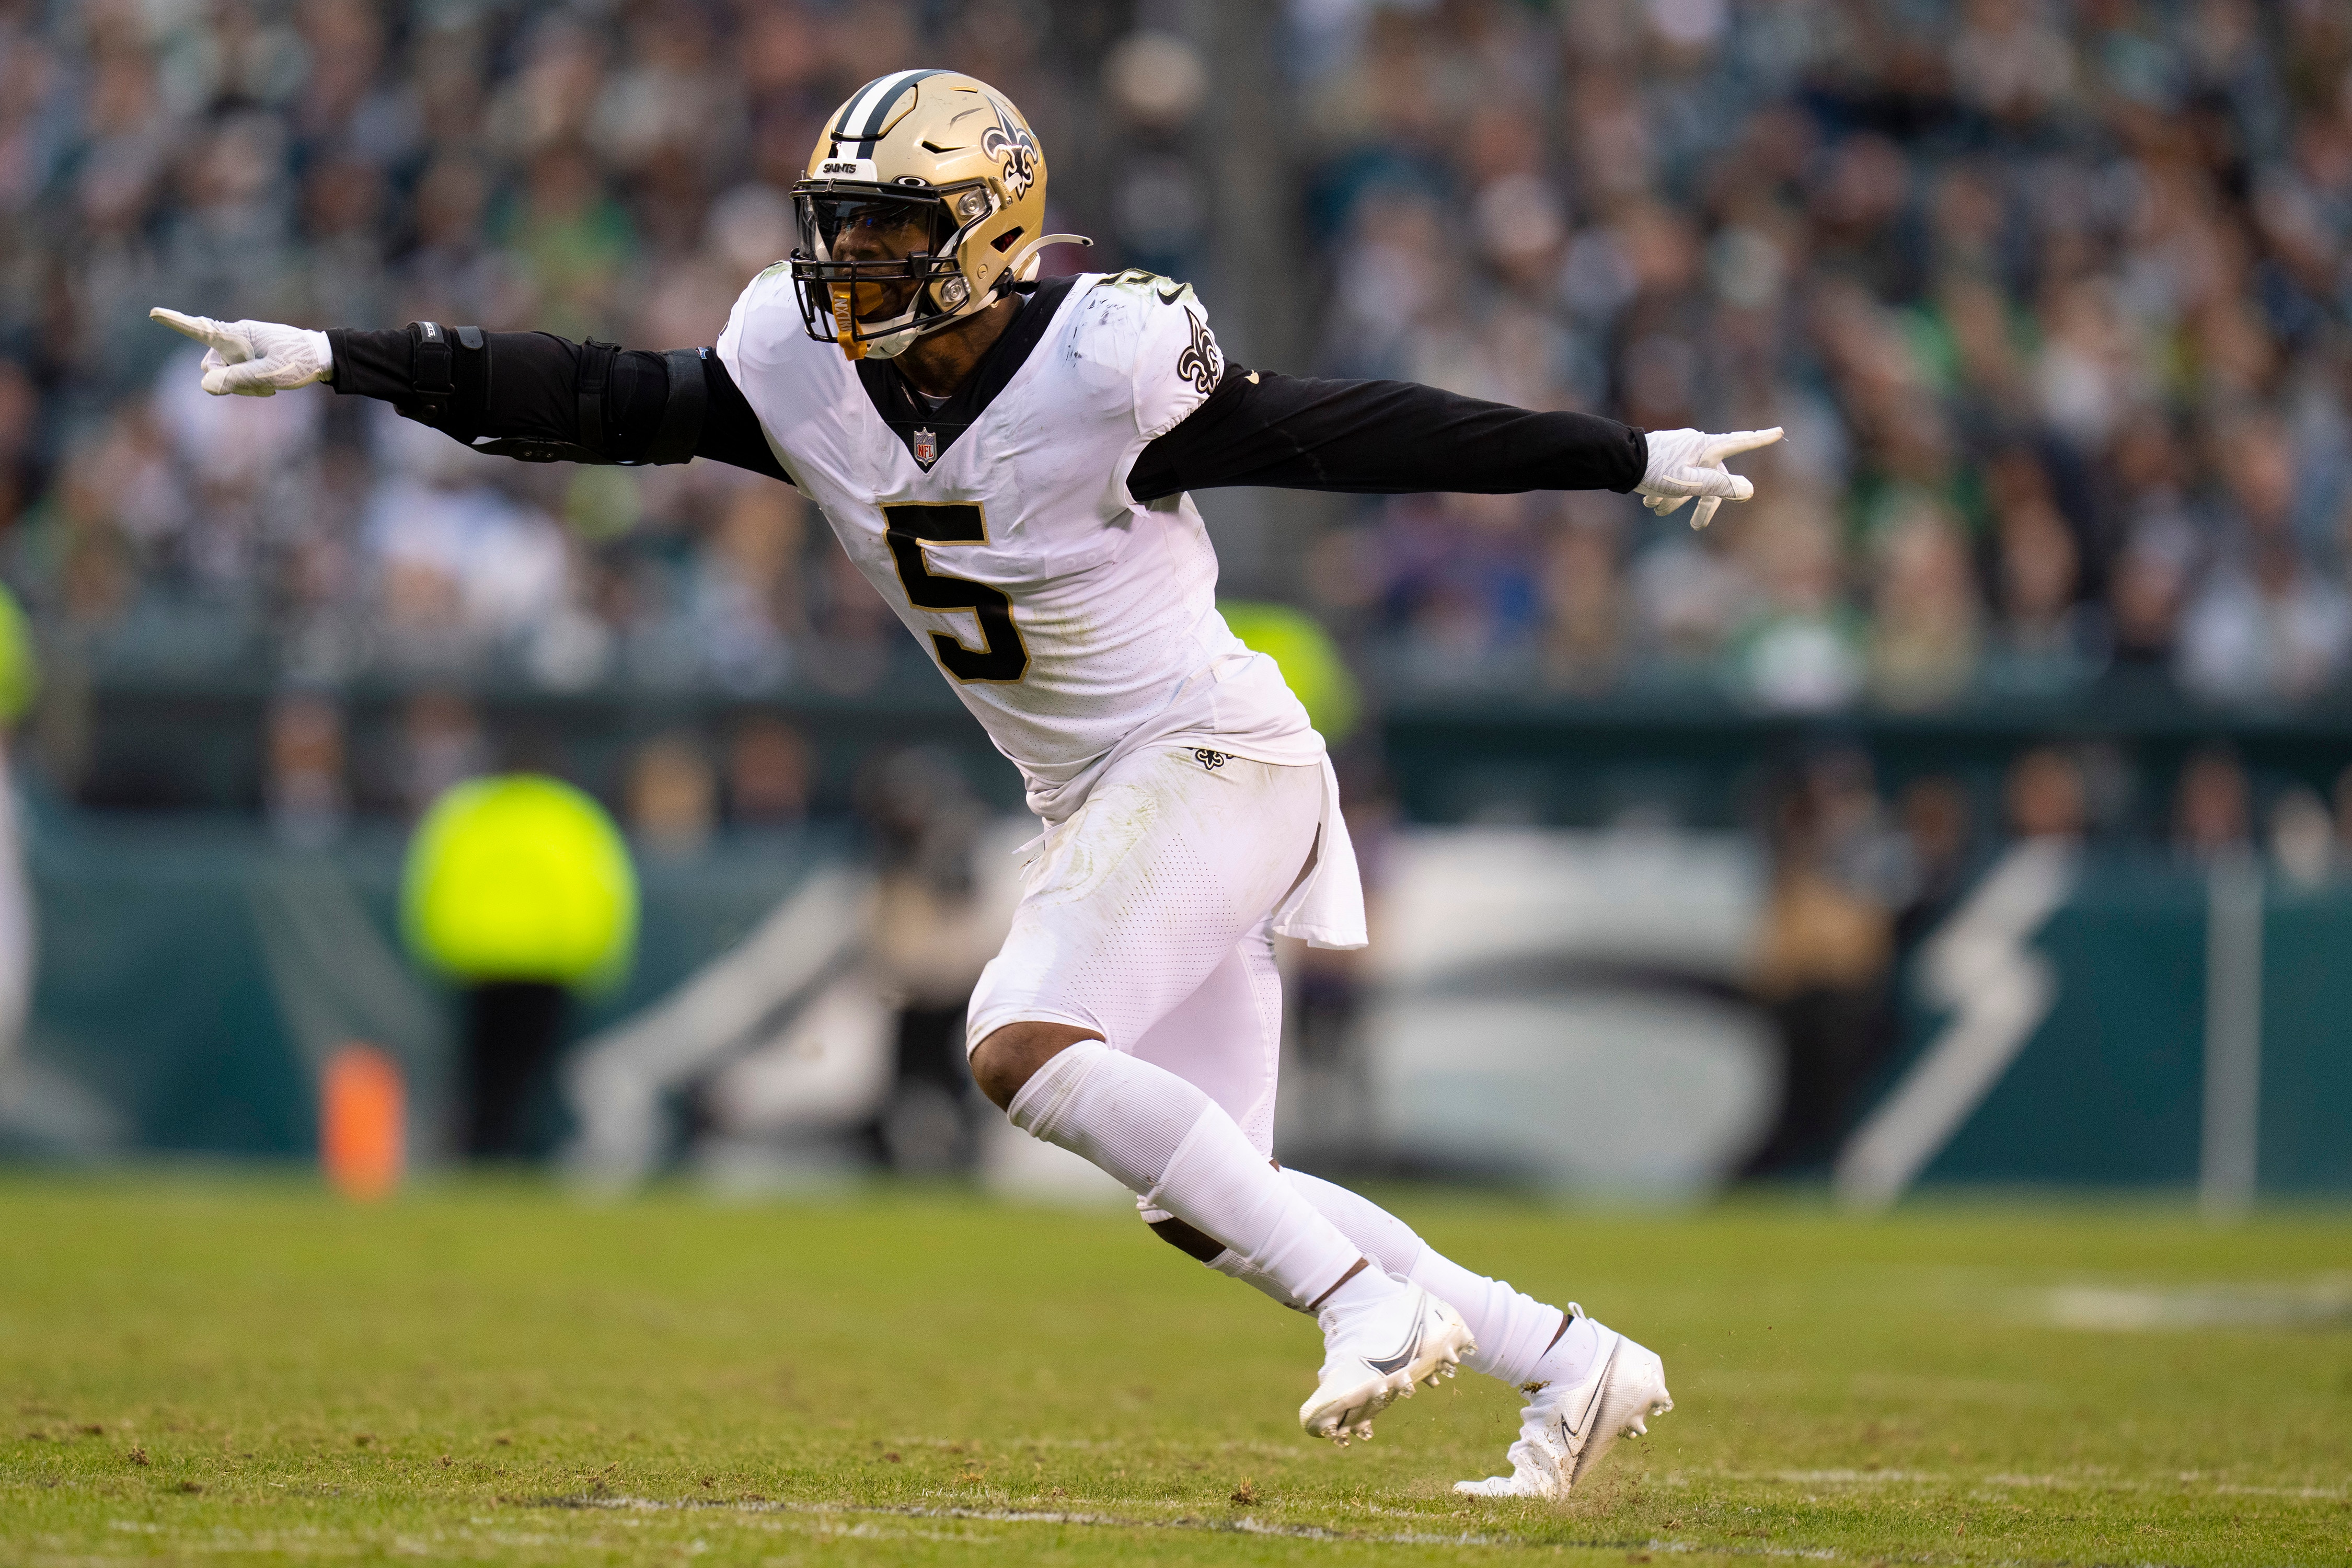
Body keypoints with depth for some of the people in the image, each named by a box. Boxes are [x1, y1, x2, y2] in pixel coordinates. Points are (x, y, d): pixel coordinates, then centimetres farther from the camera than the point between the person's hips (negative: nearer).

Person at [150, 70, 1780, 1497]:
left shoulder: (1103, 368, -21)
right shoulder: (804, 368, -3)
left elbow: (1355, 434, -18)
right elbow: (592, 402, 0)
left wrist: (1635, 460, -16)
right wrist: (332, 359, -4)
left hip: (1215, 761, -8)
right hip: (1094, 800, 8)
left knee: (1025, 1045, -26)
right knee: (1208, 1202, 6)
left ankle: (1367, 1296, -20)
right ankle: (1569, 1363, 16)